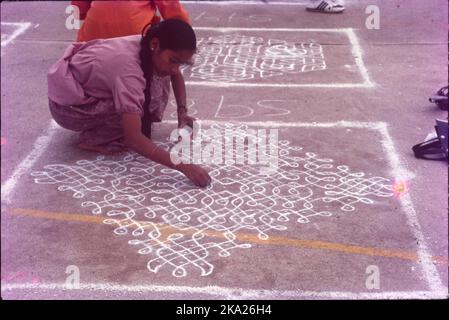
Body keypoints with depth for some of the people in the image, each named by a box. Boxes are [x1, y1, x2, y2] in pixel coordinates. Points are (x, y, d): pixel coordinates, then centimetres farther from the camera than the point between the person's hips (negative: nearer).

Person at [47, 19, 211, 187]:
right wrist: (183, 166, -43)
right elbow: (133, 139, -41)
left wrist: (181, 111, -5)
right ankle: (93, 139, -7)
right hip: (68, 105, -8)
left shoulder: (146, 47, -14)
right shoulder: (129, 69, -37)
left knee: (159, 77, -6)